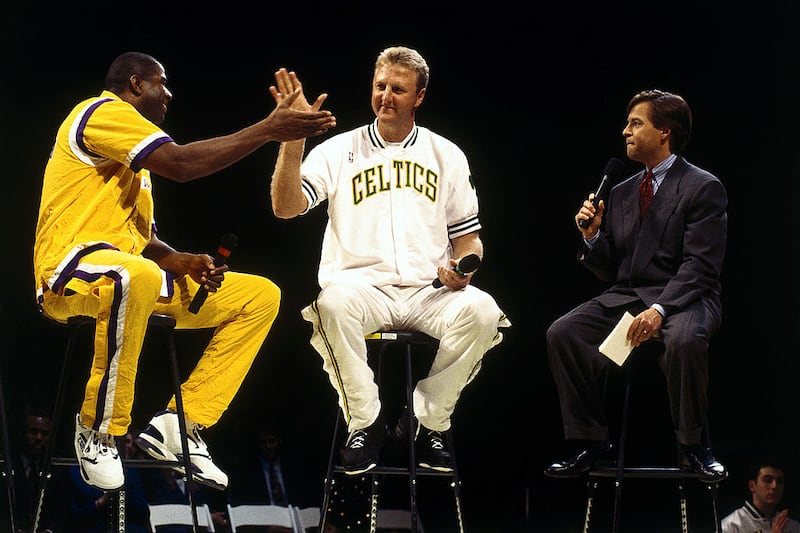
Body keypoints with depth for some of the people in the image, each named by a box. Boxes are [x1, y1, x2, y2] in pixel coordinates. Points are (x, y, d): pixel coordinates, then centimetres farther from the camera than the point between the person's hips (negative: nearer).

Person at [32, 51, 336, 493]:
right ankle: (99, 431, -27)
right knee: (135, 278, -46)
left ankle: (179, 424, -7)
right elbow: (180, 163, -18)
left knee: (260, 296, 4)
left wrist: (185, 262, 1)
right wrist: (269, 130, -16)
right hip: (71, 270, -10)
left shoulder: (134, 159, 28)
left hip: (132, 271, 10)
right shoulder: (102, 112, -4)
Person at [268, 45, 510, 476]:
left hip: (428, 292, 2)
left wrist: (461, 267, -6)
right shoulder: (338, 151, 10)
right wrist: (295, 137, -15)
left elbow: (468, 237, 17)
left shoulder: (446, 155, 16)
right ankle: (364, 422, -19)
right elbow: (286, 207, -5)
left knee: (481, 310, -31)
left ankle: (429, 423, -13)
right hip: (363, 286, -2)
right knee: (334, 301, -38)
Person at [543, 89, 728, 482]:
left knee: (685, 339, -38)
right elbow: (608, 272, 16)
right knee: (562, 333, -17)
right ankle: (590, 442, -7)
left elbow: (700, 266, -14)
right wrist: (592, 235, -4)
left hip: (682, 299, -6)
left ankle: (693, 447, -18)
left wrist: (659, 309, -28)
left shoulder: (703, 188, -4)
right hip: (624, 296, 6)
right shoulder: (621, 193, 16)